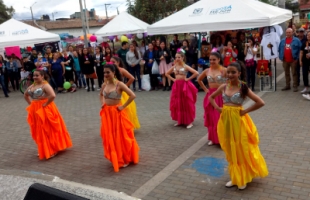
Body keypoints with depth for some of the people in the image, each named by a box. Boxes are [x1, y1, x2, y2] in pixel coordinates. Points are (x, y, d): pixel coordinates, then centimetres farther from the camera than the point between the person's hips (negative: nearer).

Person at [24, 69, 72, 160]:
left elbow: (53, 95, -32)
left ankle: (51, 151, 14)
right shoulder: (32, 86, 9)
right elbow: (25, 95, 26)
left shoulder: (45, 85, -16)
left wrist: (45, 104, -23)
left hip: (45, 110, -8)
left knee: (48, 130, 1)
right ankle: (43, 150, 28)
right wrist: (30, 104, 12)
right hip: (36, 111, 8)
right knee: (39, 132, 14)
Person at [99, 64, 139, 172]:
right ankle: (115, 159, 29)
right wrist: (102, 103, 9)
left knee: (120, 136, 4)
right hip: (107, 113, 6)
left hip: (117, 113, -6)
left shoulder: (119, 84, -15)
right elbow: (101, 95, 25)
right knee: (109, 137, 11)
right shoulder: (104, 85, 4)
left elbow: (133, 95, -22)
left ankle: (125, 159, 23)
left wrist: (123, 106, -18)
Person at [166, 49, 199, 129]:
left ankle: (190, 121, 7)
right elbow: (167, 73, 19)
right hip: (176, 86, 5)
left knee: (186, 103, -1)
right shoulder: (174, 66, 6)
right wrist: (172, 79, 6)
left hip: (184, 85, -5)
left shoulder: (185, 66, -8)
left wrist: (188, 79, -11)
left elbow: (196, 73, -17)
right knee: (177, 103, 8)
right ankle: (179, 120, 22)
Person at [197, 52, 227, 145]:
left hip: (221, 96, -4)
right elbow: (199, 79, 21)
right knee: (211, 118, 9)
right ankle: (213, 138, 21)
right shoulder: (207, 71, 4)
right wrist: (205, 89, 12)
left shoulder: (224, 70, -10)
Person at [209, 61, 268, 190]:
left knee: (241, 149, 8)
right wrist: (217, 108, 3)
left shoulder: (243, 88, -10)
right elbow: (211, 97, 18)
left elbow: (260, 102, -14)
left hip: (238, 120, -4)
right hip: (225, 120, 4)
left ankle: (243, 179, 25)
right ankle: (235, 177, 29)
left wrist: (245, 111, -12)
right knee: (230, 150, 14)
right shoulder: (224, 87, 2)